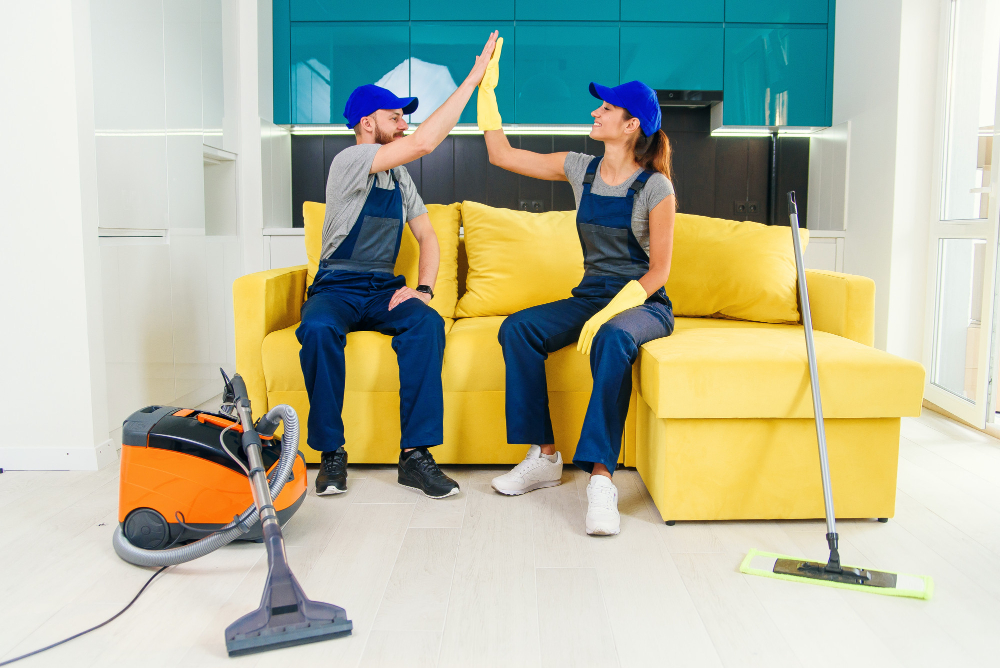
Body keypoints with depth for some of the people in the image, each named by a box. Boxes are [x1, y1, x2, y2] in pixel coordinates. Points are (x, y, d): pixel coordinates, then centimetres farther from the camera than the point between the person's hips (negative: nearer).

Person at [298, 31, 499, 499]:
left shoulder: (399, 177, 15)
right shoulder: (350, 161, -8)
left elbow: (427, 237, 17)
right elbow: (423, 143, -22)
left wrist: (423, 287, -4)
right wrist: (472, 78, -18)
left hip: (383, 289, 5)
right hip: (336, 288, -5)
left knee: (427, 323, -28)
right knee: (317, 330, -37)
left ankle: (415, 454, -27)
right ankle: (331, 452, -20)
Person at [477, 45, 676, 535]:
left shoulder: (654, 187, -8)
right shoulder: (580, 169, 7)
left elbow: (659, 269, -9)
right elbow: (501, 155, 12)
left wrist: (609, 313, -24)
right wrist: (486, 89, 8)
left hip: (643, 303, -5)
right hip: (590, 295, 5)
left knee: (612, 340, -40)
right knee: (517, 328, -21)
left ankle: (600, 476, -37)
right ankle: (544, 456, -14)